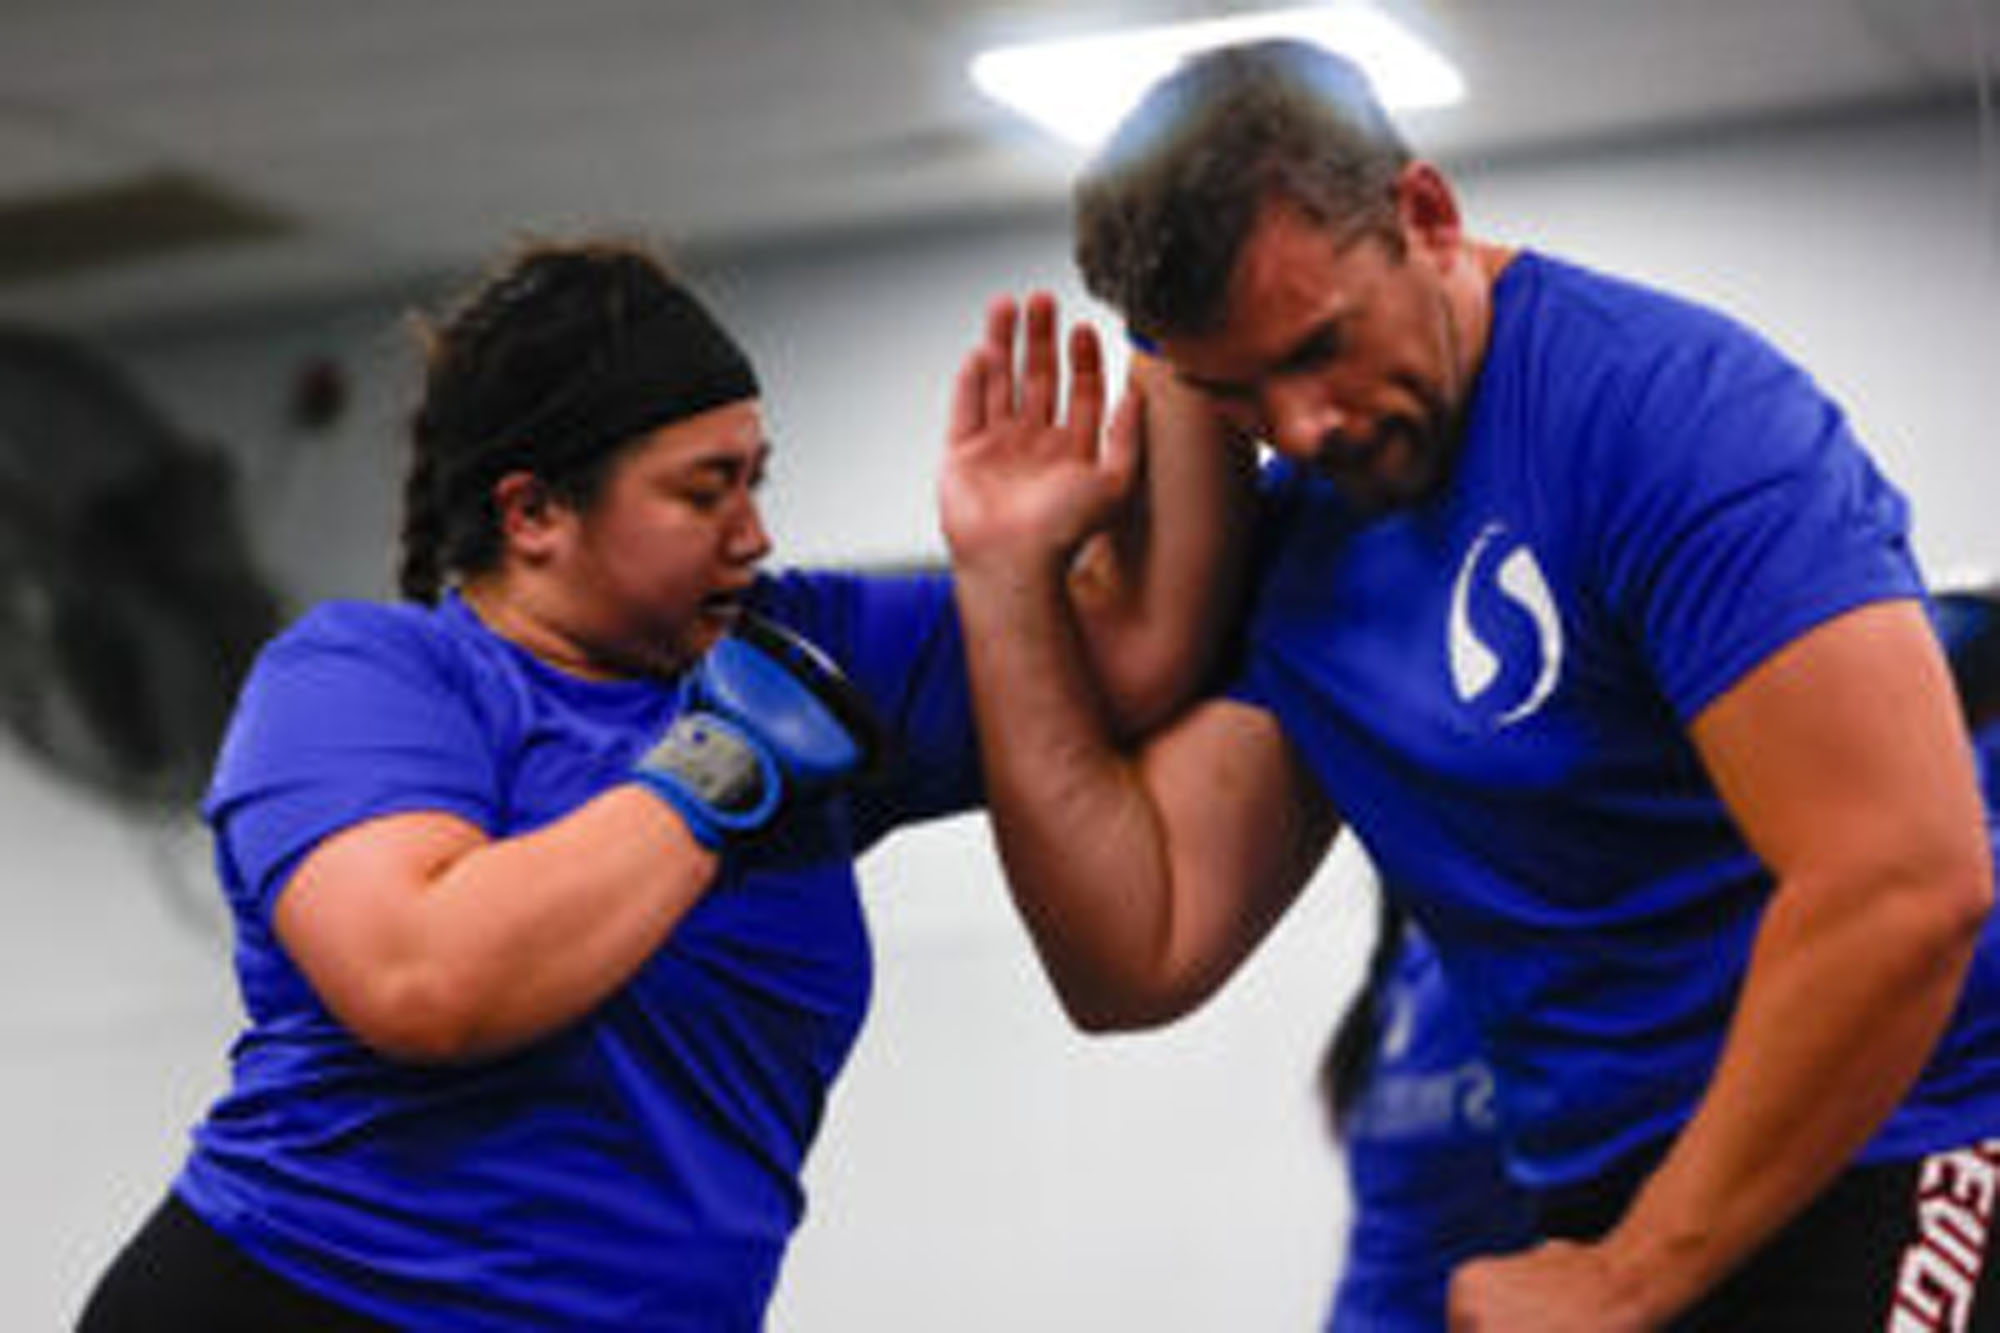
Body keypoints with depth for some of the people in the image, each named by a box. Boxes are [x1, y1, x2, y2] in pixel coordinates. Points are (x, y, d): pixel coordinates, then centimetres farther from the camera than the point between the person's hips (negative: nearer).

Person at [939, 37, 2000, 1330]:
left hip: (1884, 1179, -7)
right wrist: (1008, 572, -3)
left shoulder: (1668, 402, -16)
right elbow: (1137, 960, 2)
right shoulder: (1292, 544, 7)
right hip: (1602, 1211, 7)